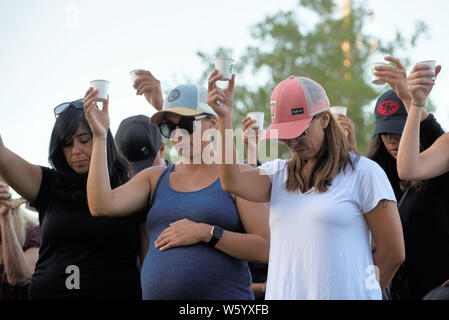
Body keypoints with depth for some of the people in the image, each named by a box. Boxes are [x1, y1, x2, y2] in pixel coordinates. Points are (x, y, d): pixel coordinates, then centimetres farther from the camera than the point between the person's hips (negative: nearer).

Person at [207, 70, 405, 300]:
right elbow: (232, 182, -7)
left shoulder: (364, 173, -1)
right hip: (281, 294, 4)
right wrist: (224, 117, -11)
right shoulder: (279, 173, 13)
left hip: (345, 295, -4)